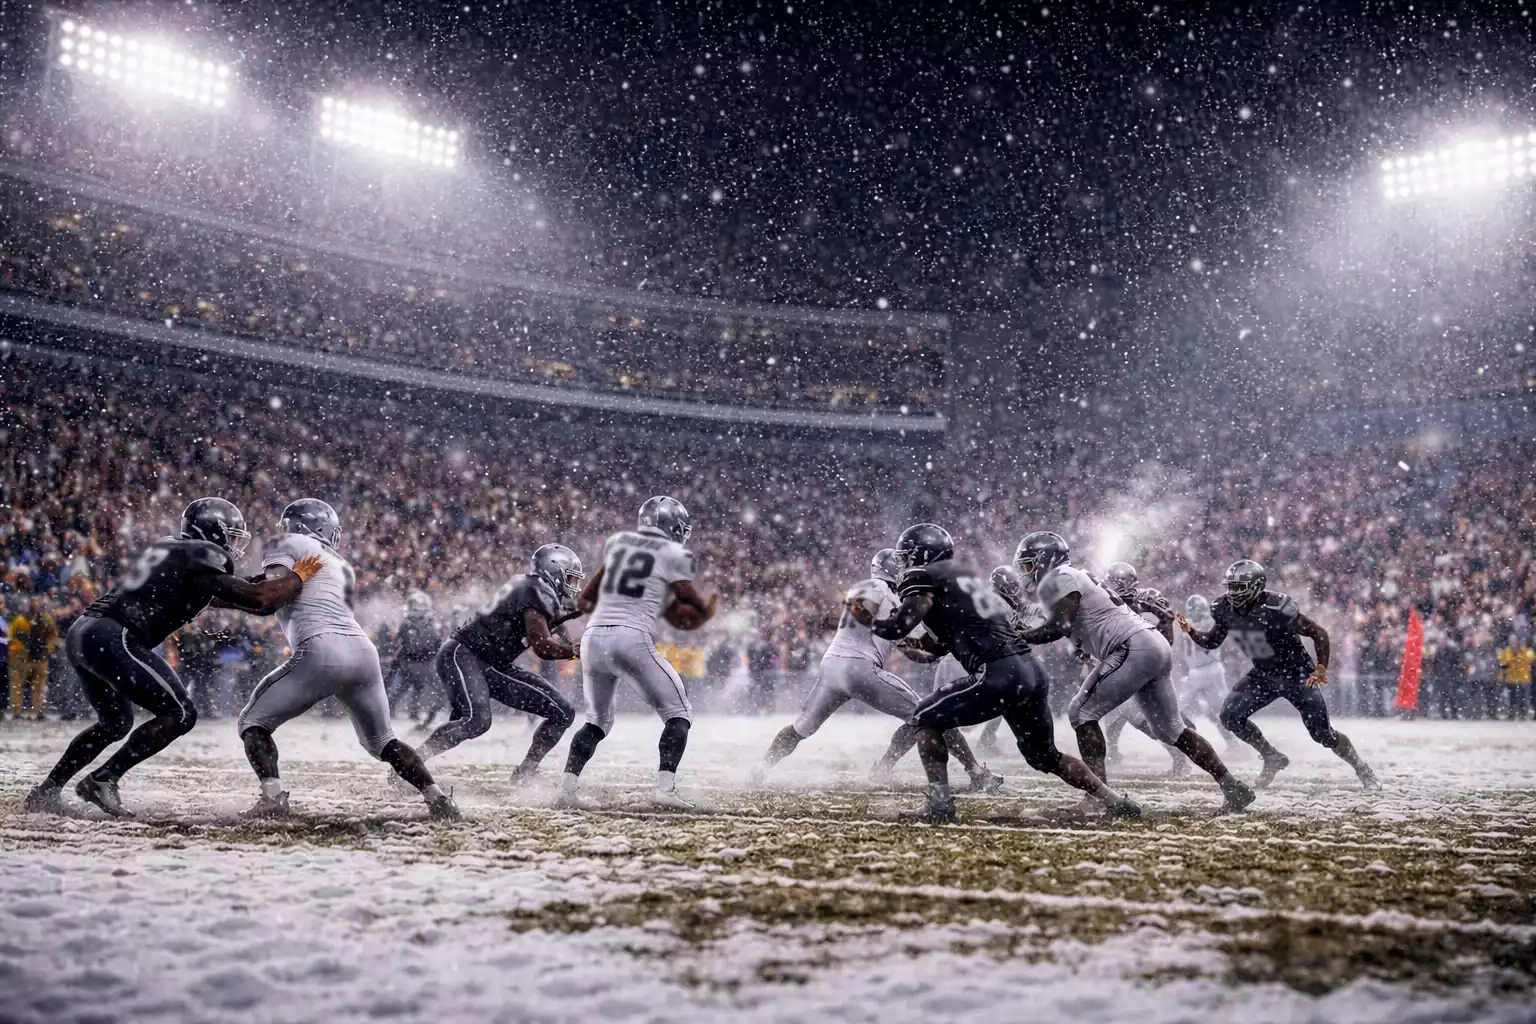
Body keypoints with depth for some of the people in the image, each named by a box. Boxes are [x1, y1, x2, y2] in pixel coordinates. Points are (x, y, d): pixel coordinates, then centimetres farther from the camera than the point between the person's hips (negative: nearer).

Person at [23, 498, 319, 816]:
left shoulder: (167, 549, 23)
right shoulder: (202, 558, -5)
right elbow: (254, 599, -10)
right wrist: (296, 577, 5)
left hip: (83, 632, 10)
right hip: (112, 638, -10)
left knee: (115, 722, 27)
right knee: (180, 715, -4)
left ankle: (47, 791, 27)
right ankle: (102, 781, -5)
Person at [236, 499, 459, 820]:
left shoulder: (287, 545, 12)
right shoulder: (342, 566, 31)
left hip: (322, 651, -6)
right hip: (364, 650, 6)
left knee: (254, 722, 10)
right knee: (382, 740, 23)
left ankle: (272, 796, -9)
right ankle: (437, 797, 11)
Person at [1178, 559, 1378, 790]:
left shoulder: (1275, 608, -30)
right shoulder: (1225, 609, -11)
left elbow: (1318, 633, -23)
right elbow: (1211, 642, 3)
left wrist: (1321, 668, -33)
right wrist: (1191, 631, -16)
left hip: (1297, 674, -5)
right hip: (1263, 675, 5)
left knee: (1322, 733, -5)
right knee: (1230, 715, -12)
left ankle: (1362, 769, 23)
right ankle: (1273, 758, 9)